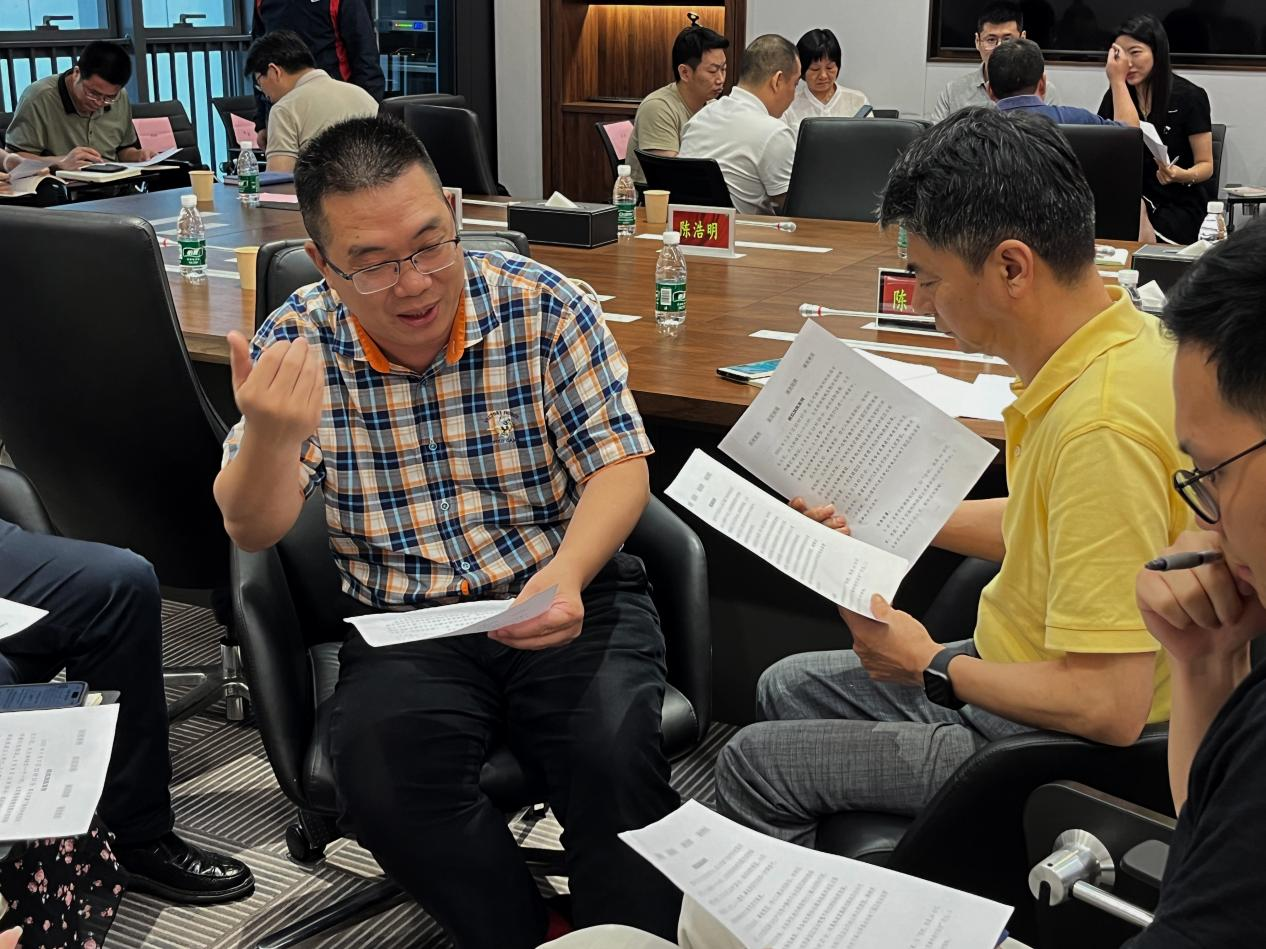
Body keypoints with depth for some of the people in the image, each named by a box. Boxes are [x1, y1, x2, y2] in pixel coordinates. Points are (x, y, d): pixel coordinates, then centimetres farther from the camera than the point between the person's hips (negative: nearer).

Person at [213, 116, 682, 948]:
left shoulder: (544, 308, -7)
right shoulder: (295, 347, -3)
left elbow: (618, 466, -5)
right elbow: (255, 530, -5)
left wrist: (567, 575, -27)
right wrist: (270, 438, -29)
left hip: (566, 597, -1)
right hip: (403, 627, 1)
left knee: (614, 755, -27)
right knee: (383, 784, -25)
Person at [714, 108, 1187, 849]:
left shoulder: (1102, 423, -34)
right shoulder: (1107, 340, -3)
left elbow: (1111, 708, -32)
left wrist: (934, 669, -18)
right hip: (1028, 672, 10)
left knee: (754, 764, -4)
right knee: (786, 688, 21)